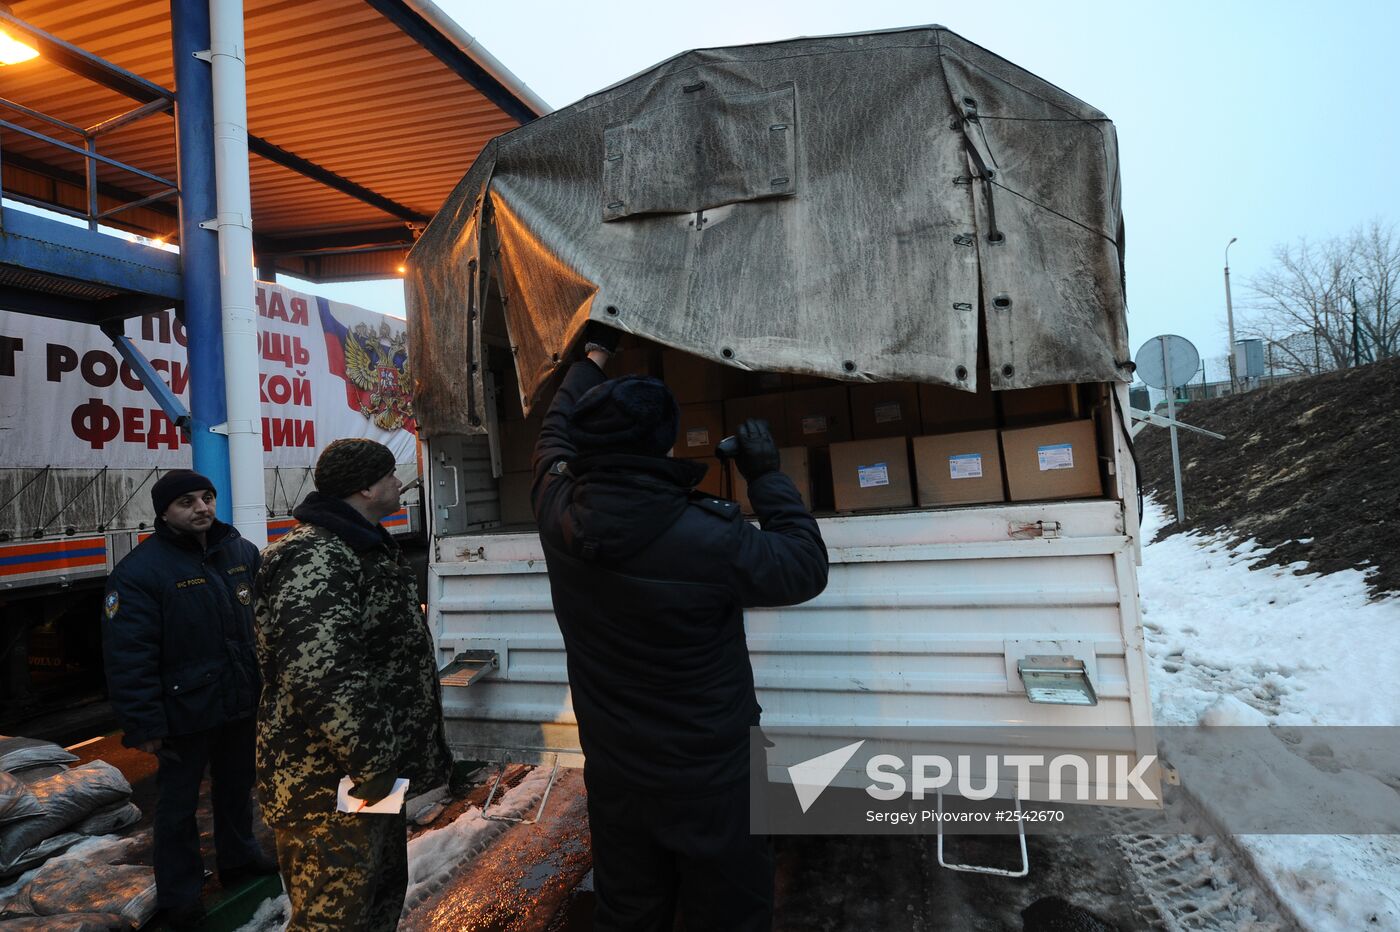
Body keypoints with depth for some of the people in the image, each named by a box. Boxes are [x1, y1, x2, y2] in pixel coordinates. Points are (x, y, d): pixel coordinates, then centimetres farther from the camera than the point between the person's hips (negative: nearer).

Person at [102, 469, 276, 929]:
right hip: (185, 711, -5)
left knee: (237, 787, 23)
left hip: (242, 701, 5)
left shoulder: (242, 552, 0)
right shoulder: (140, 571, -17)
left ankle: (238, 856, 44)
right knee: (179, 803, 11)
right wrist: (145, 724, -18)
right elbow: (128, 657, -18)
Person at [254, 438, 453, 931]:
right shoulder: (312, 559, -22)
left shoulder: (364, 548, 13)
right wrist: (371, 763, -25)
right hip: (328, 784, -10)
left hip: (375, 772, 10)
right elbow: (321, 676, -31)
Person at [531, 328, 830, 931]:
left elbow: (554, 434, 8)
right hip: (711, 781, -4)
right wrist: (767, 476, -4)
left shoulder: (560, 519, -13)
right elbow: (806, 570, -12)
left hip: (613, 775, 5)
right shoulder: (708, 540, -29)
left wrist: (595, 354, 21)